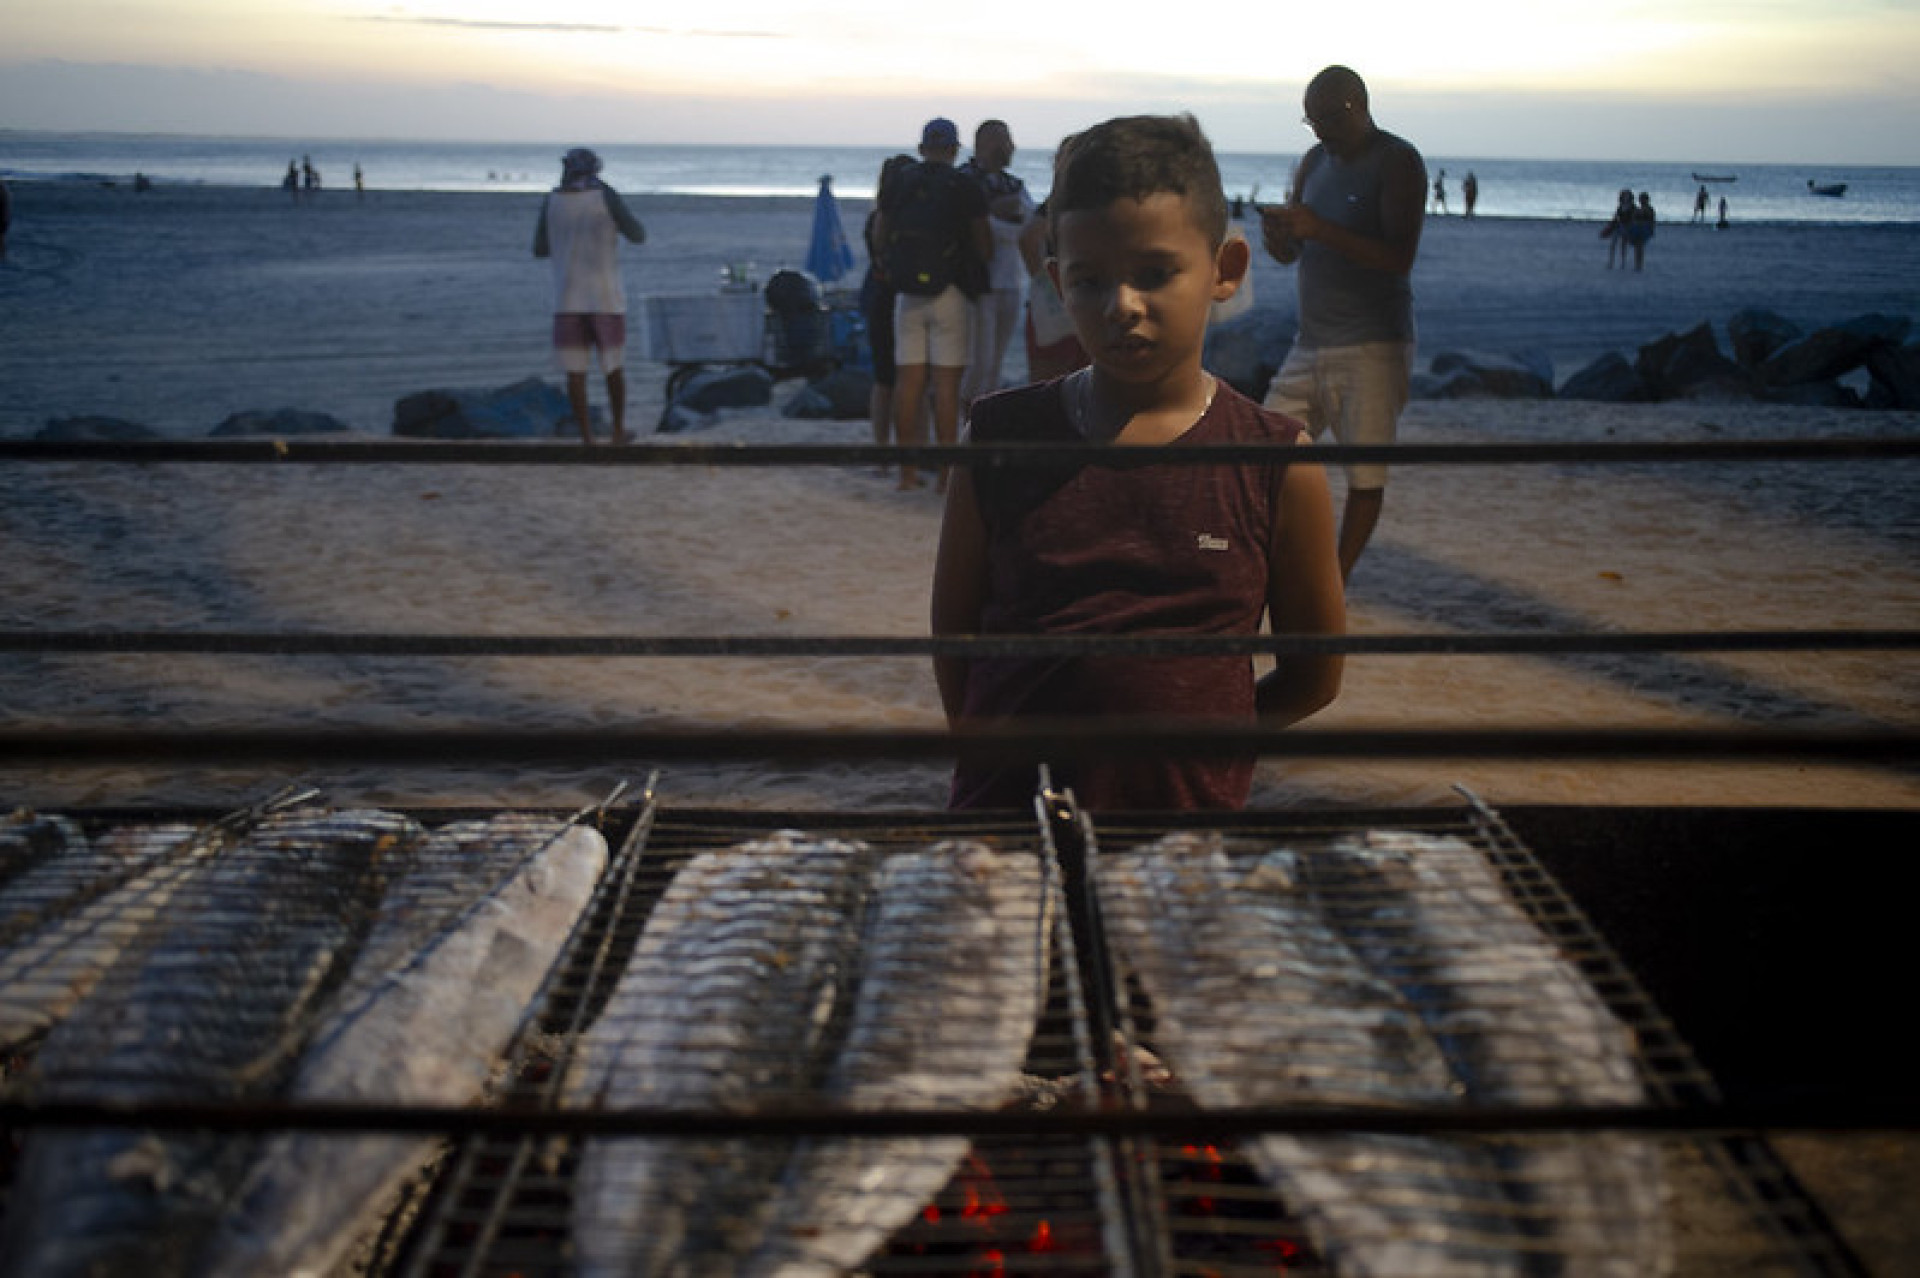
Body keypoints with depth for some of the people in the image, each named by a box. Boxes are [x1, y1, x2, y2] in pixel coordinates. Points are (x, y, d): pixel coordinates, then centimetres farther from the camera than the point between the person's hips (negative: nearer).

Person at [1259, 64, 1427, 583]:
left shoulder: (1398, 162, -8)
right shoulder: (1315, 162, 13)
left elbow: (1400, 258, -18)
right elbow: (1290, 253, 17)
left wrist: (1321, 230, -26)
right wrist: (1276, 236, -8)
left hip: (1373, 349, -7)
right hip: (1311, 345, 7)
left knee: (1365, 473, -4)